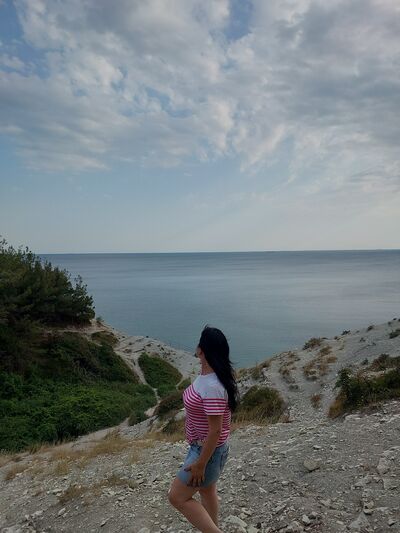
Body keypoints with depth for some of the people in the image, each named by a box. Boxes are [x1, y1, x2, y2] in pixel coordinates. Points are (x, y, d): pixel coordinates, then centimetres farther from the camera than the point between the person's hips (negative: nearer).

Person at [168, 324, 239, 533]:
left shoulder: (212, 387, -33)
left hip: (208, 451, -9)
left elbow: (215, 430, -28)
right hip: (202, 446, 9)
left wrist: (200, 464, -20)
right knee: (207, 491, 25)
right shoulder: (205, 375, -3)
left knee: (177, 497, 3)